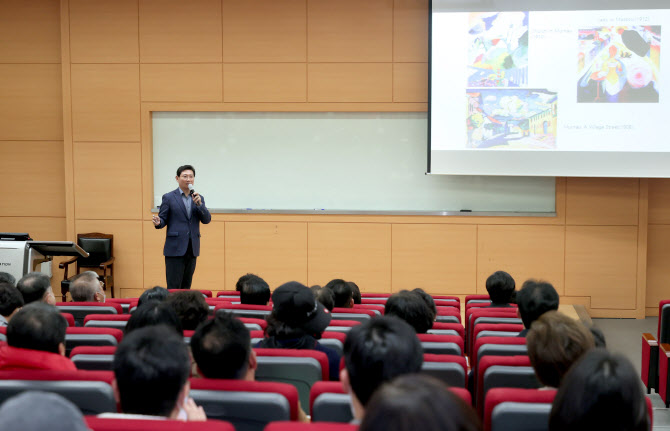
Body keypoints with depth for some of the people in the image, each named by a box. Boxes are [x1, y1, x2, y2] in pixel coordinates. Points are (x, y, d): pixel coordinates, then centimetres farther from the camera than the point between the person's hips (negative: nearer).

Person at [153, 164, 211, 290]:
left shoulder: (199, 198, 12)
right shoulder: (169, 198, 1)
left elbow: (207, 220, 3)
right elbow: (163, 220, 1)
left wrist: (199, 204, -11)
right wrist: (158, 223, -22)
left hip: (192, 249, 4)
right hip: (175, 248, -4)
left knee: (186, 287, 9)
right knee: (173, 287, -5)